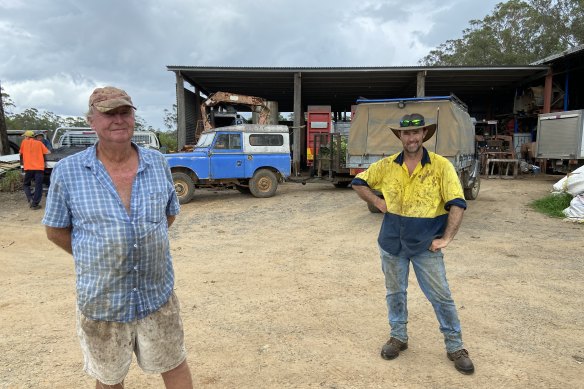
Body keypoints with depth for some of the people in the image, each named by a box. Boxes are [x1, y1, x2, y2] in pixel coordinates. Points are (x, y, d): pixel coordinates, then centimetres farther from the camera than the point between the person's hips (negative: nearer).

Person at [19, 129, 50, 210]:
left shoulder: (24, 142, 9)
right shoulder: (39, 143, 10)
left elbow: (21, 153, 18)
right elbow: (48, 152, 5)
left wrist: (22, 162, 37)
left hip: (28, 168, 0)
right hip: (39, 168, 0)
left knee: (26, 184, 17)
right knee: (38, 186, 4)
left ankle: (30, 199, -2)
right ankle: (35, 204, 1)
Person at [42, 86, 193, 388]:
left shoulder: (157, 163, -3)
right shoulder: (68, 171, -10)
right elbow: (56, 230, 0)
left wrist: (147, 247, 3)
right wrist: (98, 256, -2)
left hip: (158, 297, 2)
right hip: (100, 304, -1)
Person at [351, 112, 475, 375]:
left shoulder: (441, 165, -10)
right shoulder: (386, 165, -1)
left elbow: (457, 204, -11)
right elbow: (358, 183, 11)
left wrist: (446, 238, -15)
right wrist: (378, 203, -1)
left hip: (426, 245, -2)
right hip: (392, 244, 3)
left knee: (441, 297, 6)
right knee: (395, 293, 16)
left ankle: (455, 347, 25)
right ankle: (398, 337, 36)